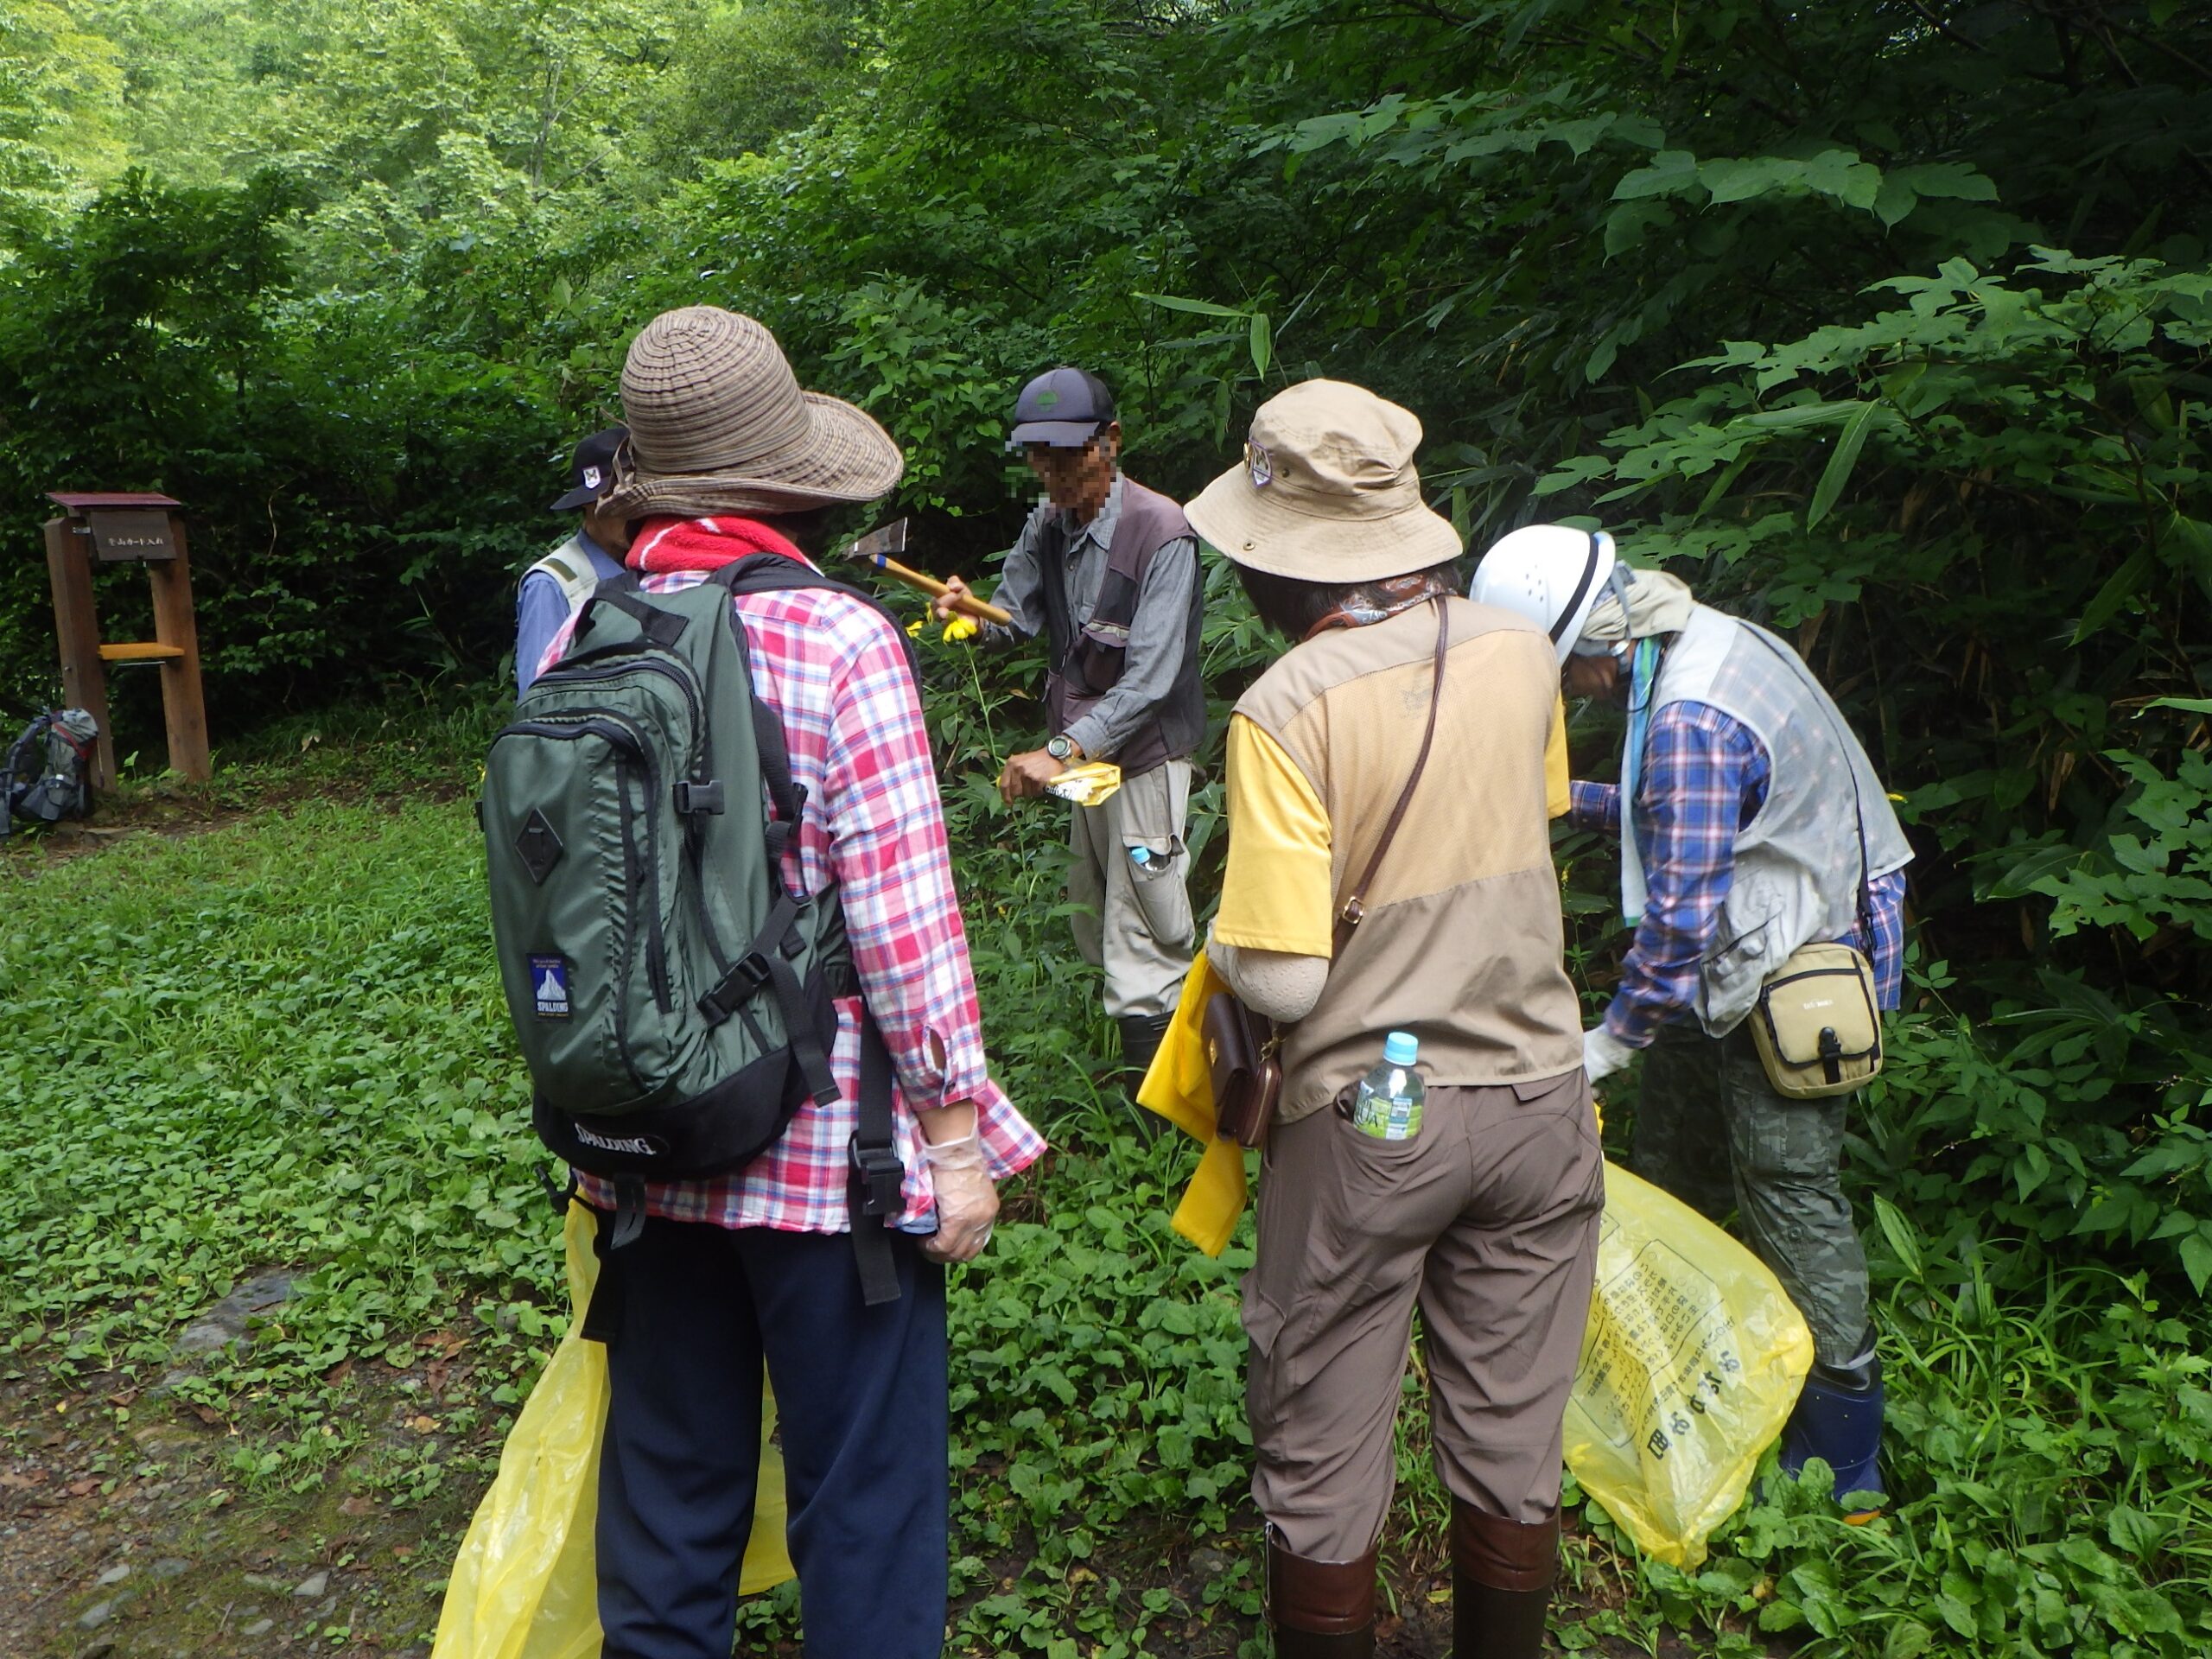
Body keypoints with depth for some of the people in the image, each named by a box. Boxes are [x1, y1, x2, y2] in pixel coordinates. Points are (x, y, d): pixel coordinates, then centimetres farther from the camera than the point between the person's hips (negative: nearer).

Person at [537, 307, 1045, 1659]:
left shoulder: (575, 643, -1)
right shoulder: (842, 644, -16)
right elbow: (905, 918, -17)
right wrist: (956, 1132, -8)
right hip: (827, 1145, -5)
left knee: (668, 1463, 22)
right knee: (865, 1487, 12)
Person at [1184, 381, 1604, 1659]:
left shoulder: (1288, 707, -19)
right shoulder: (1523, 653, -2)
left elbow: (1284, 981, -21)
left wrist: (1223, 941, -1)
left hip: (1367, 1122, -5)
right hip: (1537, 1098, 5)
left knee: (1323, 1467, 14)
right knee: (1514, 1447, 19)